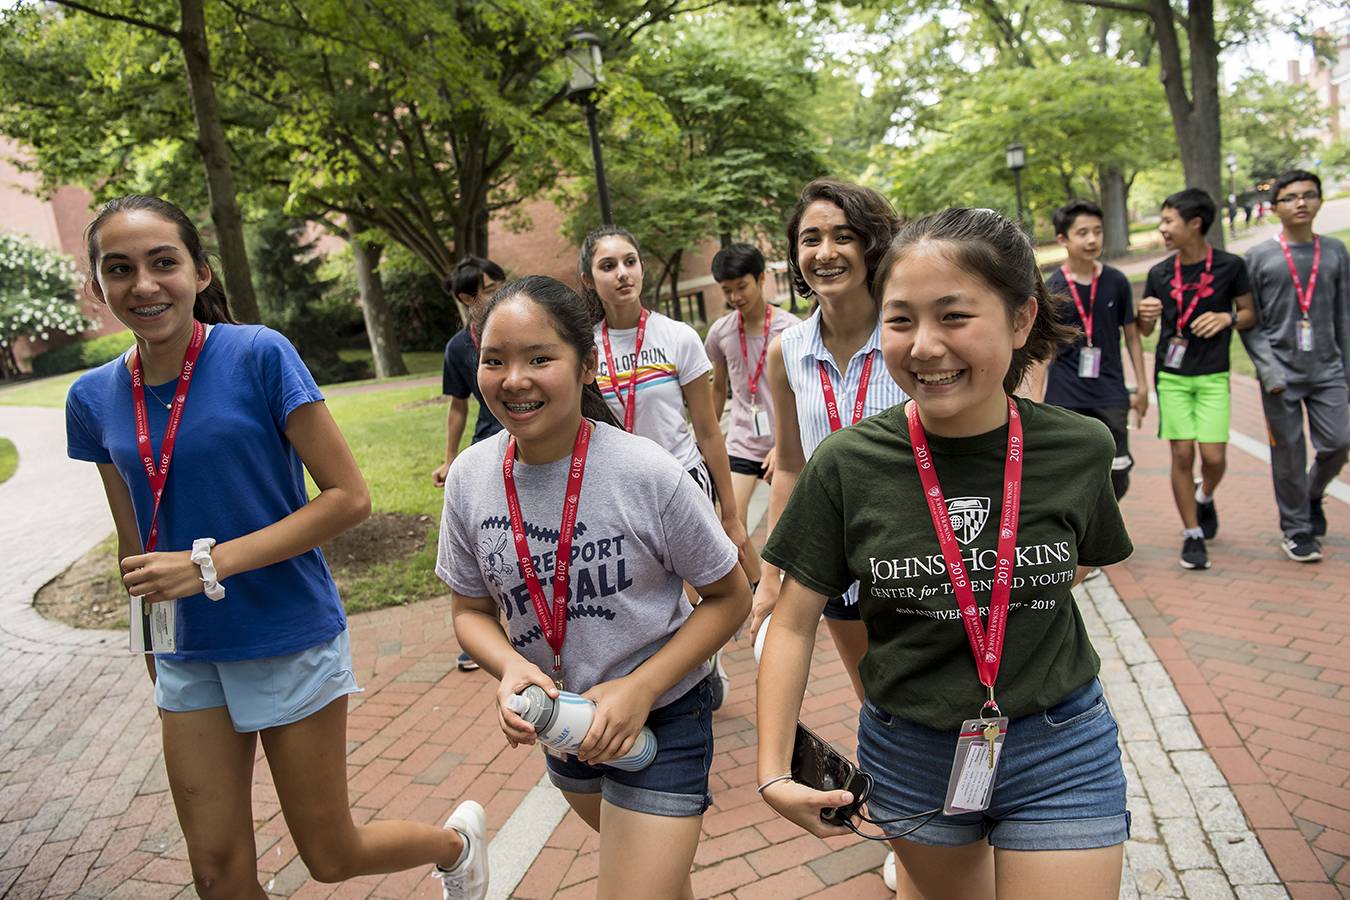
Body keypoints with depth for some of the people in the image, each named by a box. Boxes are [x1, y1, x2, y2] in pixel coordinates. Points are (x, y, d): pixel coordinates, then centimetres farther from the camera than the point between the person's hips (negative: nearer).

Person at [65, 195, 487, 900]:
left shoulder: (258, 355, -15)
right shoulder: (95, 398, 0)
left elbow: (349, 497, -16)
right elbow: (136, 550, 11)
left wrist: (211, 564, -22)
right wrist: (155, 666, 18)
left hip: (291, 640, -5)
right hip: (188, 654, 5)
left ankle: (457, 841, 39)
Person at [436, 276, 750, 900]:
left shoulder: (648, 475, -24)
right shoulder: (470, 477, -12)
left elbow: (730, 597, -13)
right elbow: (471, 610, 0)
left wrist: (641, 688, -23)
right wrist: (510, 666, -21)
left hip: (660, 719, -5)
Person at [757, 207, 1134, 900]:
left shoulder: (1079, 449, -11)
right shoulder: (847, 464, -15)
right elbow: (794, 620, -7)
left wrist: (1015, 588, -3)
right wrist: (773, 772, -12)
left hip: (1059, 757, 0)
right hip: (909, 756, 1)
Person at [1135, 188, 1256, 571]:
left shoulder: (1230, 266, -4)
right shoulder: (1159, 273, 1)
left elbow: (1250, 314, 7)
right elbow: (1145, 331, 8)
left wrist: (1227, 317, -14)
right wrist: (1145, 316, -14)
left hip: (1213, 376, -1)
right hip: (1172, 375, 1)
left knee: (1214, 456, -5)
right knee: (1182, 454, 0)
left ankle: (1205, 497, 31)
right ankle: (1192, 534, 13)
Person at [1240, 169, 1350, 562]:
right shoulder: (1259, 257, -1)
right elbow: (1249, 321, -2)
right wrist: (1268, 369, -12)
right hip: (1281, 375, -2)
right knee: (1289, 455, 3)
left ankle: (1312, 495, 30)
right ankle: (1296, 529, 19)